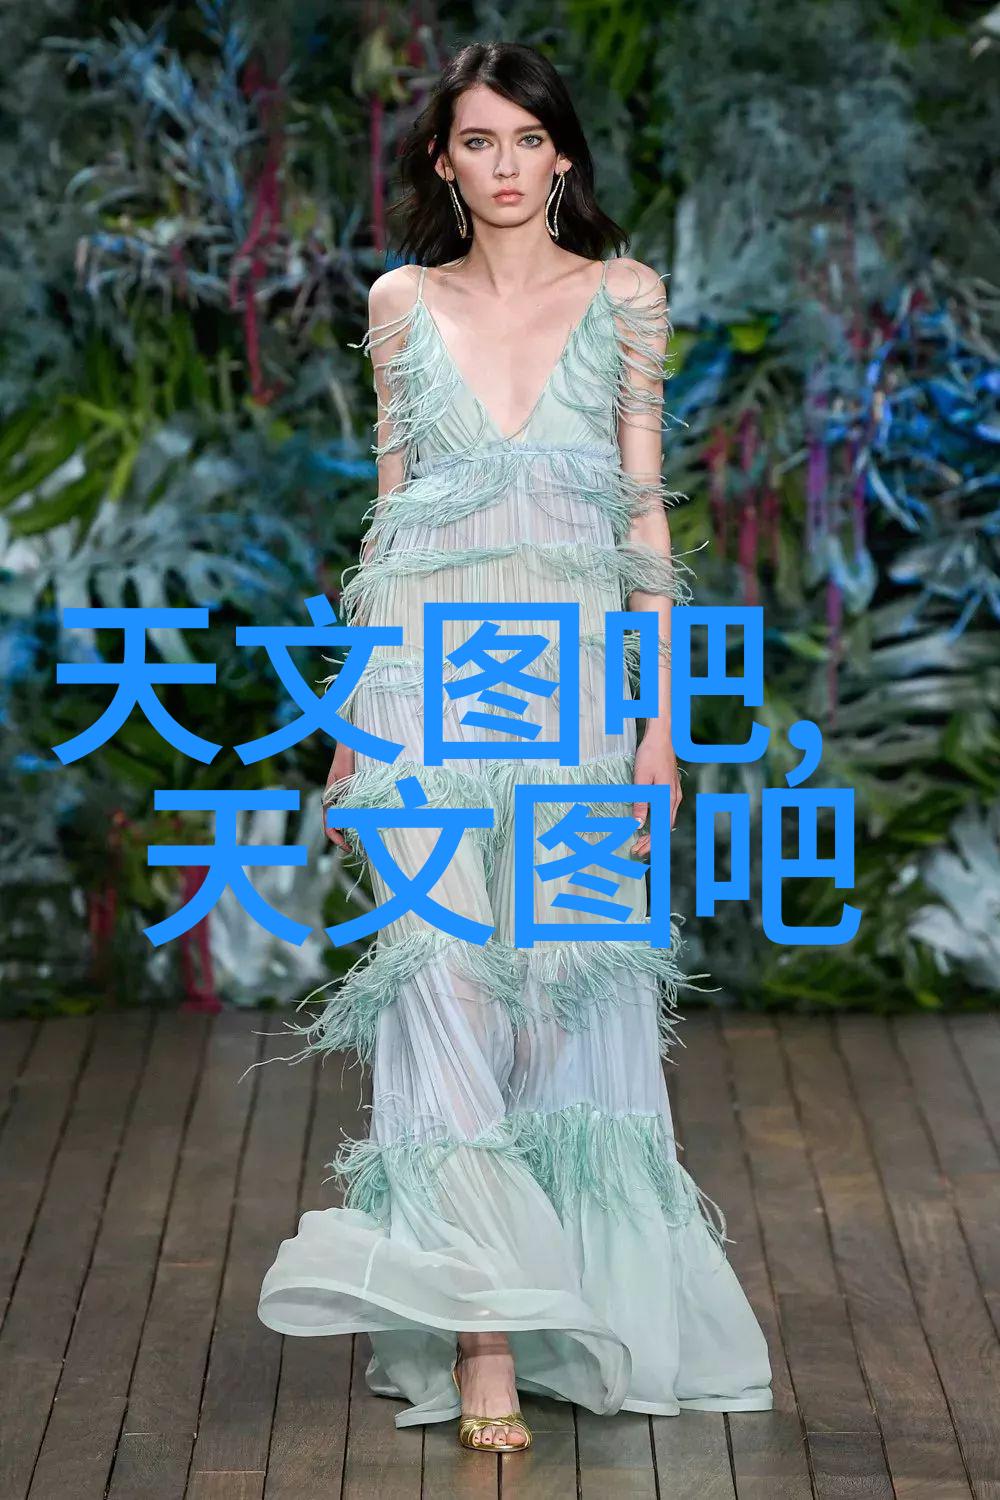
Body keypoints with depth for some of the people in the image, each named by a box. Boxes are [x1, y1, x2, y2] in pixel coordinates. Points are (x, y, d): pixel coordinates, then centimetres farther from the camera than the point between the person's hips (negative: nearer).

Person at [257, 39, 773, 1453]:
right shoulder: (404, 303, 10)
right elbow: (389, 507, 12)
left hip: (574, 672, 0)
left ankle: (574, 1302, 16)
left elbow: (646, 511, 5)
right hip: (432, 667, 0)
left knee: (574, 973, 0)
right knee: (446, 968, -9)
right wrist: (353, 718, 9)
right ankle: (479, 1330, -10)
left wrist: (663, 713, -1)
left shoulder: (626, 297, 7)